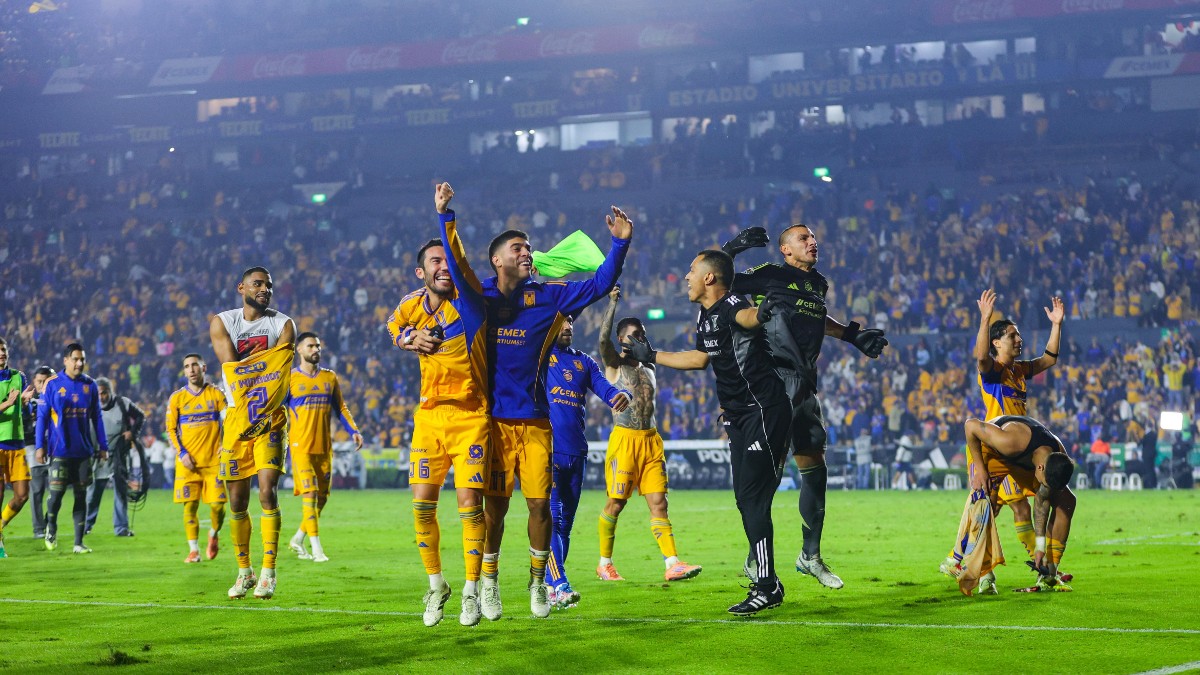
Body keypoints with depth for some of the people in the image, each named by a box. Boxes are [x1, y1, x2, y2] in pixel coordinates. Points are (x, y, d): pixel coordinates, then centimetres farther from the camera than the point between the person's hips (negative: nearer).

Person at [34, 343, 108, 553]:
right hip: (59, 450, -3)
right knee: (56, 492, -8)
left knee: (81, 496, 3)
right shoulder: (52, 384, -3)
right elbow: (42, 416, -1)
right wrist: (40, 446, -5)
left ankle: (78, 543, 8)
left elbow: (97, 417, 12)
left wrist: (103, 446, 10)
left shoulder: (89, 385, 6)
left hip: (84, 450, 3)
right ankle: (51, 526, 23)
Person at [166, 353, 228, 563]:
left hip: (213, 460, 0)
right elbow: (170, 429, 6)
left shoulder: (216, 394, 5)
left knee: (218, 504, -6)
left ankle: (213, 535, 23)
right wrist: (181, 453, -6)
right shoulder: (176, 398, 5)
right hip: (188, 461, 0)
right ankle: (193, 550, 5)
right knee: (190, 505, -4)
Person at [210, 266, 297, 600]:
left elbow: (280, 374, -10)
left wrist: (261, 414, -22)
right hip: (237, 418, 1)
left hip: (270, 420, -1)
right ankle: (244, 572, 15)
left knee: (267, 491, -14)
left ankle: (268, 572, -11)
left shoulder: (283, 325, 2)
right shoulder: (222, 323, 5)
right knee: (237, 500, 3)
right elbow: (231, 368, -8)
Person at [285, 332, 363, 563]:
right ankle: (316, 547, -11)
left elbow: (341, 408, 15)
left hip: (324, 447, 4)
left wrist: (354, 431, 2)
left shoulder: (330, 377, 11)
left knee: (322, 497, 5)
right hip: (301, 446, -4)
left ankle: (298, 540, 22)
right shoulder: (290, 378, 1)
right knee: (310, 493, -13)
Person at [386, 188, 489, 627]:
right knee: (422, 503, -1)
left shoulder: (469, 301, -8)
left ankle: (472, 590, 3)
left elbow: (457, 260, -27)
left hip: (471, 417, -4)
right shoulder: (411, 306, 6)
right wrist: (411, 339, 6)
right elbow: (394, 328, 29)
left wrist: (445, 214, -39)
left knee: (469, 501, -8)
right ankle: (435, 586, 15)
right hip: (429, 416, 4)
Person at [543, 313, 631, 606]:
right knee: (551, 517, -15)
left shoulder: (584, 362, 18)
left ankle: (547, 585, 16)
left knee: (565, 521, 8)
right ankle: (559, 584, -21)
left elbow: (605, 389, 9)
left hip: (576, 451, 6)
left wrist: (621, 395, -12)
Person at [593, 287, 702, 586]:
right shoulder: (614, 365, -1)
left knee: (659, 502, -3)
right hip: (624, 438, -5)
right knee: (616, 503, -1)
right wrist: (613, 302, -17)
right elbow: (603, 338, -17)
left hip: (651, 439, 5)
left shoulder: (649, 368, 18)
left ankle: (672, 564, -11)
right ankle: (605, 564, 11)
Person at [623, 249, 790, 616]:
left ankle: (766, 587, -10)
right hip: (740, 417, 10)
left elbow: (745, 317, -42)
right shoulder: (705, 316, 14)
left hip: (764, 411, -10)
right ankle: (767, 581, 16)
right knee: (745, 498, 10)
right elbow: (701, 358, 32)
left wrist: (761, 313, -67)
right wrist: (651, 355, 41)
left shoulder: (732, 306, -17)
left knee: (753, 496, -11)